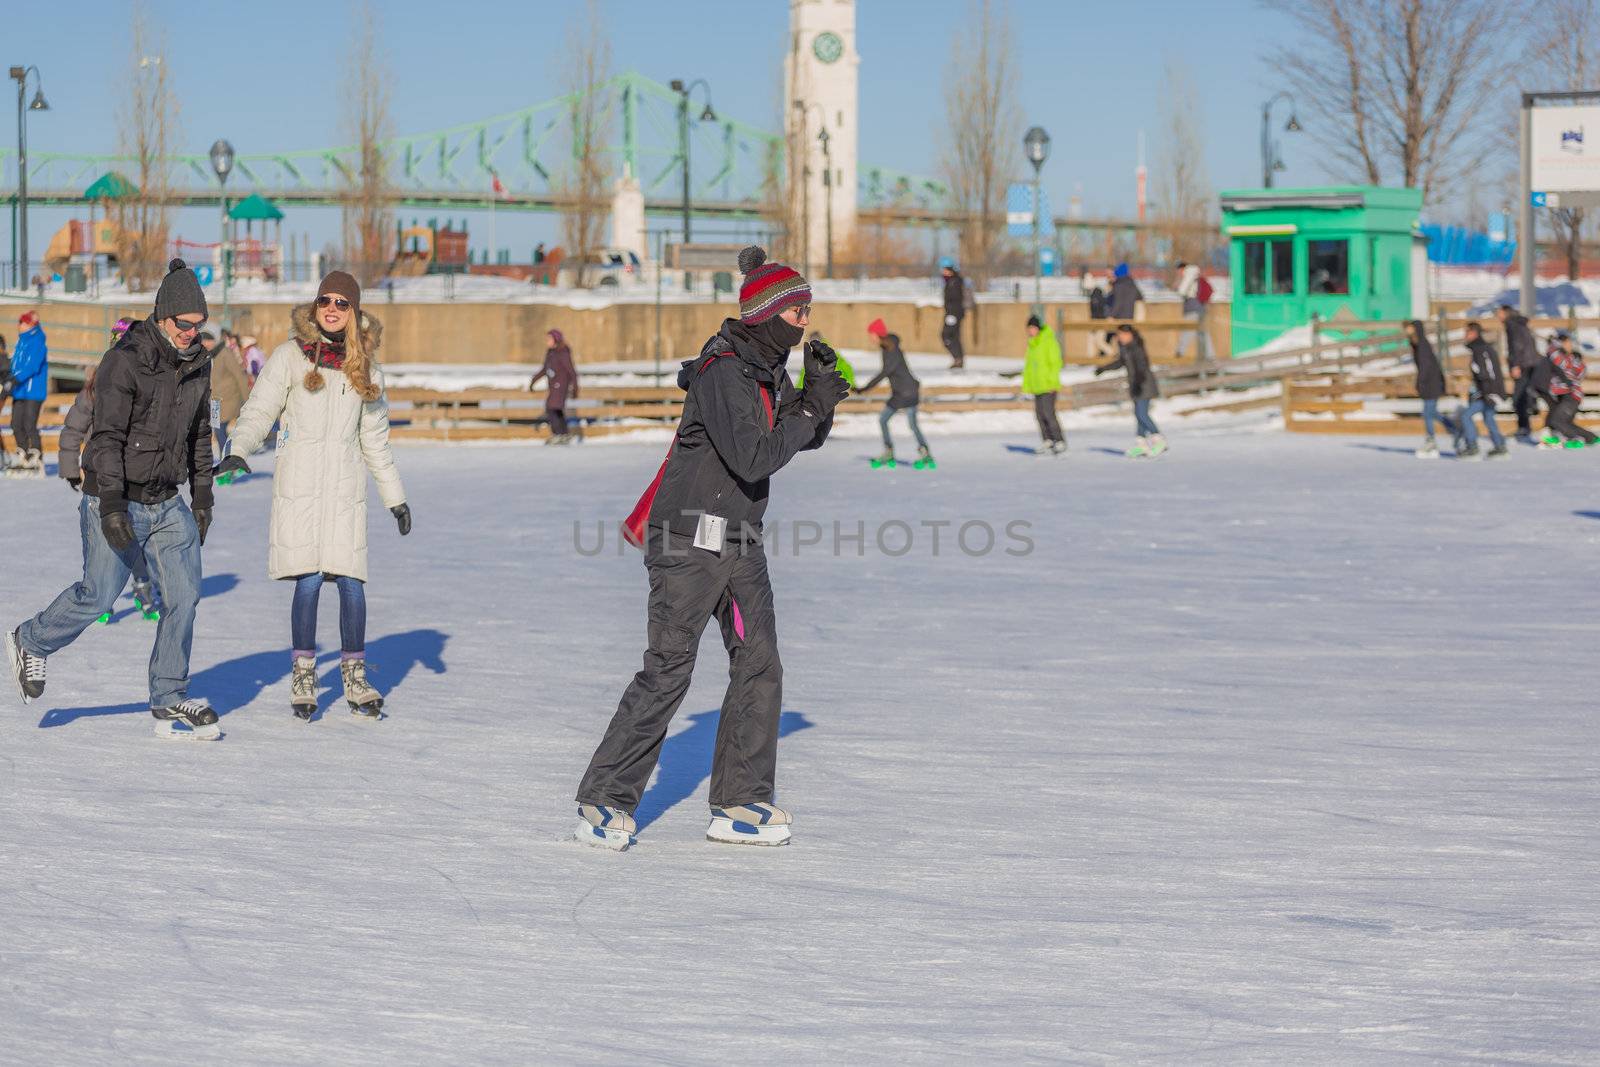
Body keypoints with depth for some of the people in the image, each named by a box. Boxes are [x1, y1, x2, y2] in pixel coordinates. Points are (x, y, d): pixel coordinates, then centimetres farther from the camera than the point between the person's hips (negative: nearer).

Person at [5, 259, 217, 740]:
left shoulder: (196, 364, 6)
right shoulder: (124, 361, -15)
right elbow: (107, 436, -19)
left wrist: (202, 497, 18)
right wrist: (111, 503, -26)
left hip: (166, 503, 6)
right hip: (116, 502, -6)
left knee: (184, 591, -6)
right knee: (99, 595, -1)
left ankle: (169, 700, 1)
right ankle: (31, 642, 27)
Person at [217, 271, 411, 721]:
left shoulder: (366, 366, 12)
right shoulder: (291, 355, 2)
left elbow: (375, 439, 19)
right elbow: (258, 411, -1)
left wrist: (395, 497, 19)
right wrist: (236, 452, -19)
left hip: (346, 486, 3)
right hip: (300, 484, -3)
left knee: (350, 581, -4)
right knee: (308, 581, -7)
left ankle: (355, 678, 8)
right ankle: (303, 676, 6)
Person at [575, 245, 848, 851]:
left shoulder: (766, 369, 10)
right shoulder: (721, 374, -18)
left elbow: (806, 437, 16)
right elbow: (753, 459, -25)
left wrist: (818, 388, -2)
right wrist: (811, 409, -17)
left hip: (740, 544, 9)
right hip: (689, 540, -9)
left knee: (760, 666, 4)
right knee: (668, 671, -9)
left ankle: (740, 804, 9)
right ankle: (605, 801, -1)